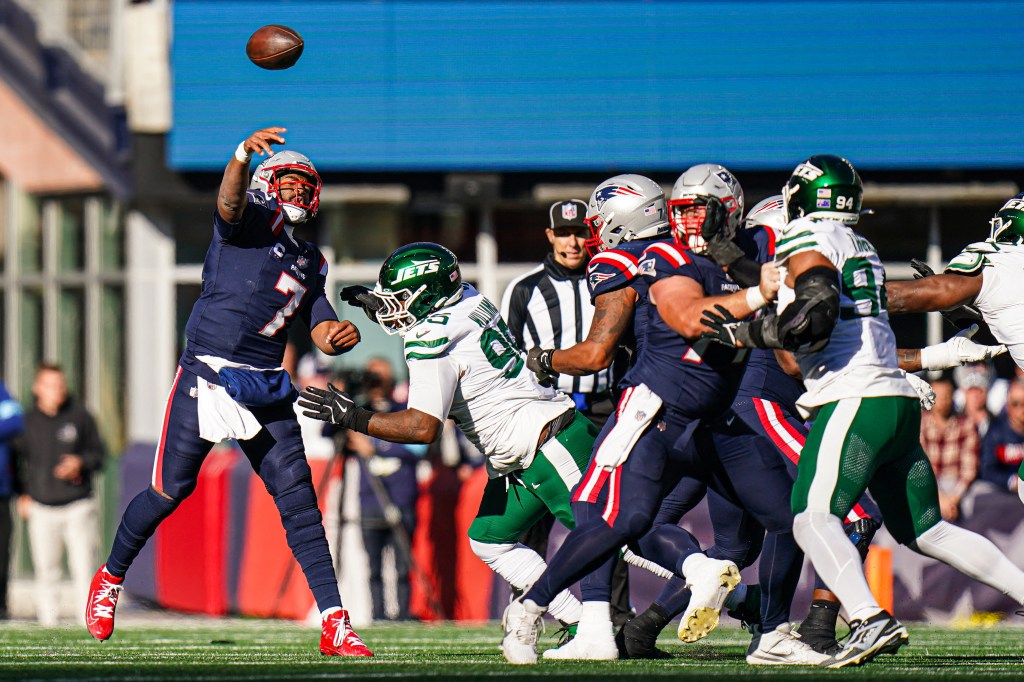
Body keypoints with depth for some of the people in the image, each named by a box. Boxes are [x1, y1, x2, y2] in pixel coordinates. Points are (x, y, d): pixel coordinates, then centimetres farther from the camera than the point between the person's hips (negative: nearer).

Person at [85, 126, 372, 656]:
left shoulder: (310, 263, 22)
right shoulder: (255, 218, 3)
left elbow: (322, 332, 16)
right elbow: (229, 201, -21)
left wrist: (340, 334, -9)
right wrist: (244, 155, -42)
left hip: (266, 390, 6)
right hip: (208, 374, -6)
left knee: (298, 501, -3)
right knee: (170, 491, 0)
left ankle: (334, 625, -5)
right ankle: (110, 578, 25)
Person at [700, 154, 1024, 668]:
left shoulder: (808, 240, -4)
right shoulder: (863, 250, 21)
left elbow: (816, 315, -18)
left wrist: (745, 334, -11)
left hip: (856, 403, -9)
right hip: (898, 402, 9)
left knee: (813, 519, -18)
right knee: (926, 532, 17)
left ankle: (870, 621, -35)